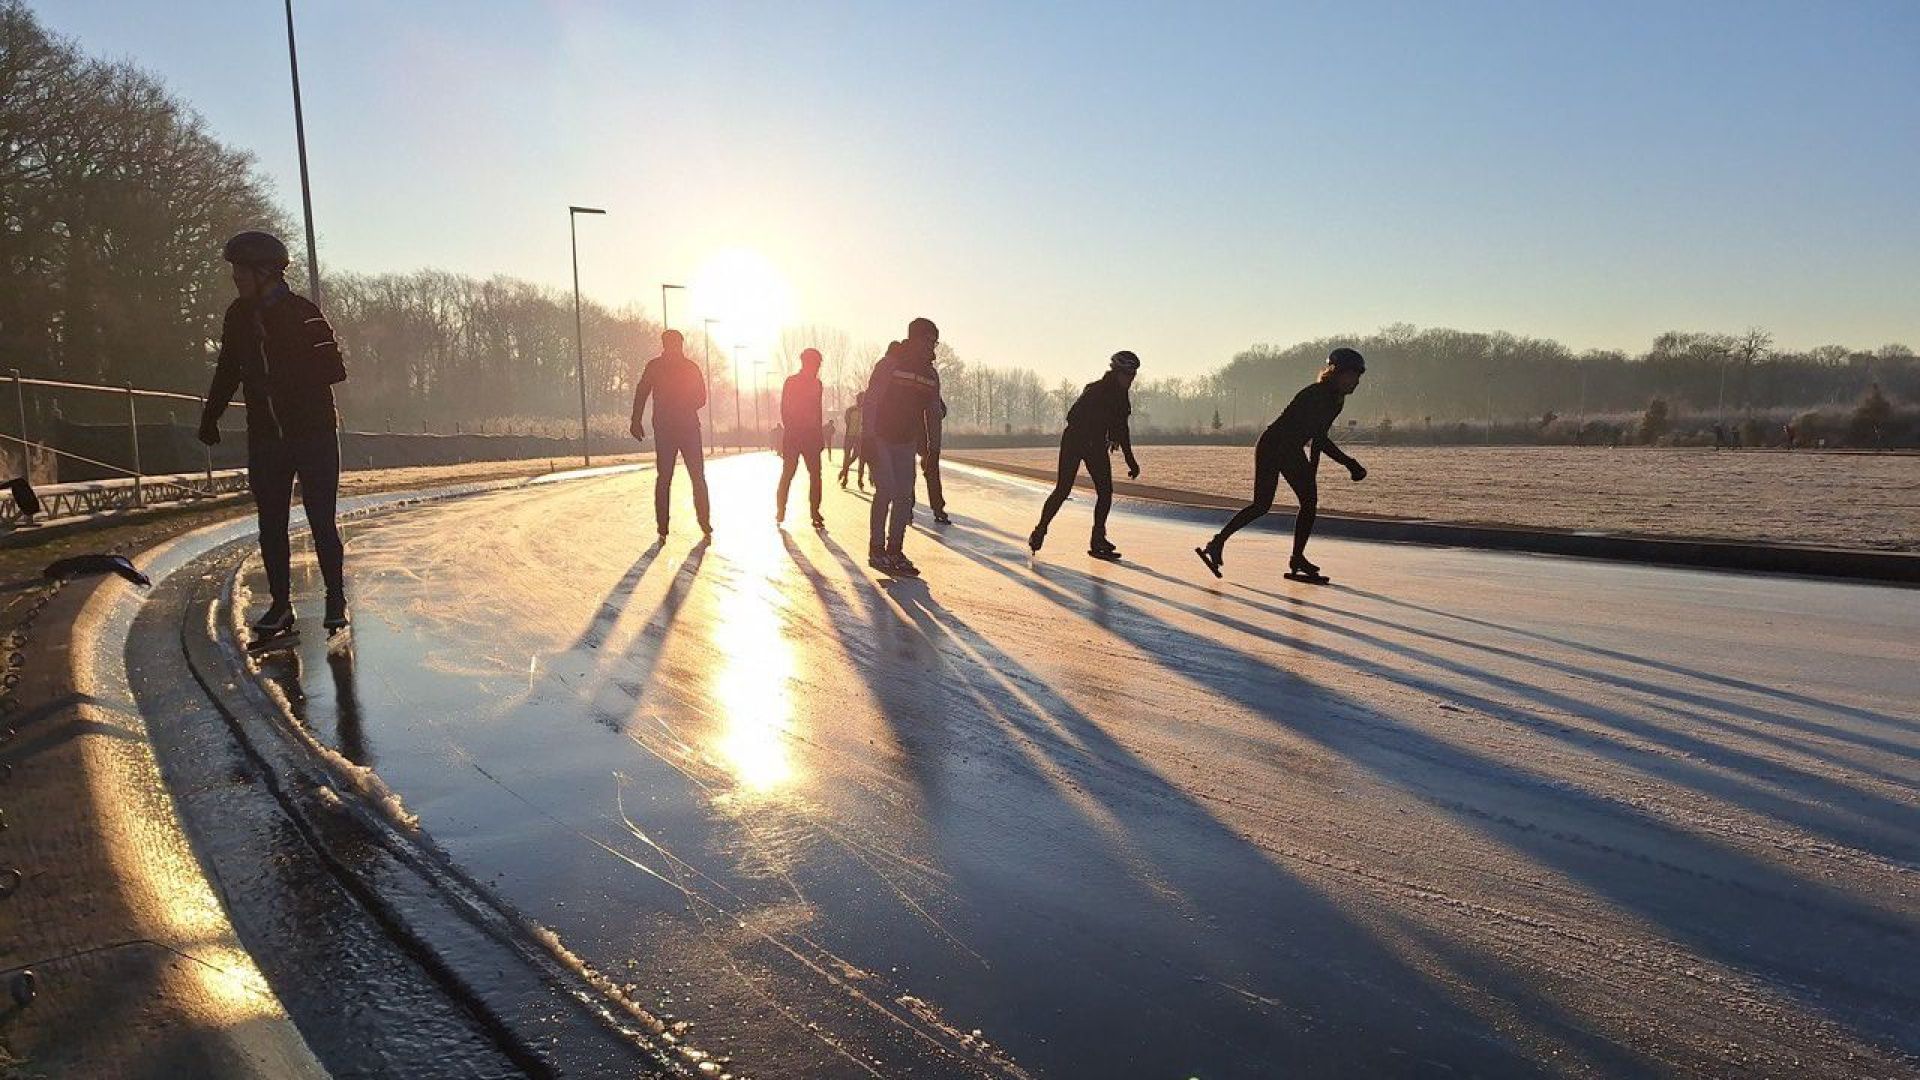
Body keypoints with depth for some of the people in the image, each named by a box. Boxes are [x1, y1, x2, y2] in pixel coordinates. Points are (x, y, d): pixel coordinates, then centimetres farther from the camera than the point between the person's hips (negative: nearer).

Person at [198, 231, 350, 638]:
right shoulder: (239, 315, 7)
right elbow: (227, 370, 19)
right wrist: (210, 416, 21)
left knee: (321, 522, -2)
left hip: (314, 433, -5)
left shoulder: (303, 313, -9)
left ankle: (336, 602, 8)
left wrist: (287, 378, -24)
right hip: (265, 436, 5)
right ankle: (280, 605, 13)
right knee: (271, 524, 6)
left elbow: (336, 369, -13)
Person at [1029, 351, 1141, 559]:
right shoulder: (1095, 390, -16)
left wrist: (1131, 461, 15)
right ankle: (1040, 532, 6)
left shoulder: (1120, 396, 8)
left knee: (1106, 491, -2)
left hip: (1096, 446, 7)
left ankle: (1098, 542, 6)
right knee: (1063, 490, -9)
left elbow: (1121, 429, 17)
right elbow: (1073, 417, -22)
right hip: (1074, 441, -7)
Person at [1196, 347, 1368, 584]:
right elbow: (1319, 438, -25)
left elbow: (1319, 437, 17)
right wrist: (1350, 464, -25)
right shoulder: (1315, 394, -20)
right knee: (1262, 504, -14)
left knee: (1310, 501, 1)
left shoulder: (1336, 400, 10)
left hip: (1293, 451, 9)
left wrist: (1311, 470, 15)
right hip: (1272, 447, -9)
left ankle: (1297, 560, 2)